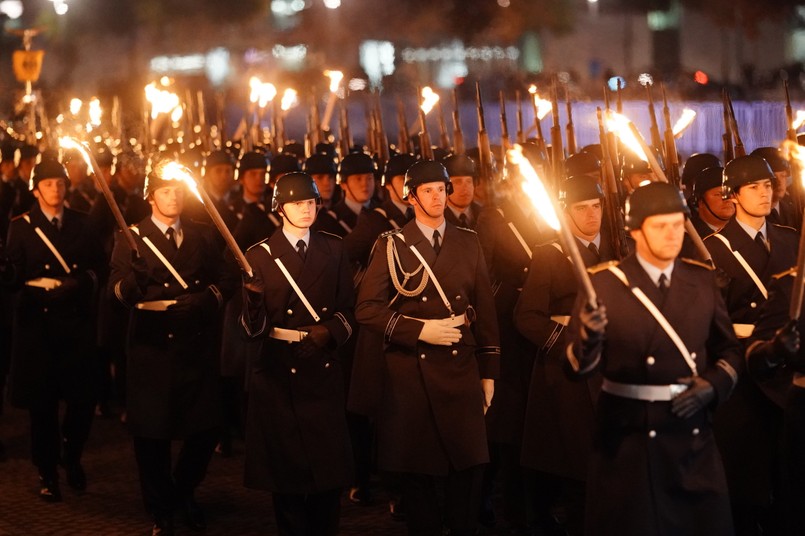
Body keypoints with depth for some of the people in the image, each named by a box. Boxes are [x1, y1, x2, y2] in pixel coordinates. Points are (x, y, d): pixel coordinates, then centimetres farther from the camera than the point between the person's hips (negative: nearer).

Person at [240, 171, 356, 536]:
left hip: (323, 372, 2)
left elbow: (348, 310, 8)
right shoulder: (261, 255, 1)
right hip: (278, 375, -2)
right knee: (285, 467, 2)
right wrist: (253, 299, -26)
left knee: (329, 464, 2)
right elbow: (254, 328, -5)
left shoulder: (333, 250, 8)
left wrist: (330, 331, -12)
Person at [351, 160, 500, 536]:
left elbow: (485, 309, 10)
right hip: (409, 373, -2)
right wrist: (419, 329, -15)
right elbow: (367, 309, -6)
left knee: (470, 465, -1)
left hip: (461, 369, 2)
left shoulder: (468, 243, 9)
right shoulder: (392, 246, 1)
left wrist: (488, 372, 8)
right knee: (417, 470, 5)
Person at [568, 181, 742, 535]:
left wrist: (712, 385, -7)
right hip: (629, 439, -3)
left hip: (693, 435, 4)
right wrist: (589, 340, -33)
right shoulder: (604, 284, -6)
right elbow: (578, 366, -11)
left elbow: (730, 351, 12)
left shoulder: (703, 280, 6)